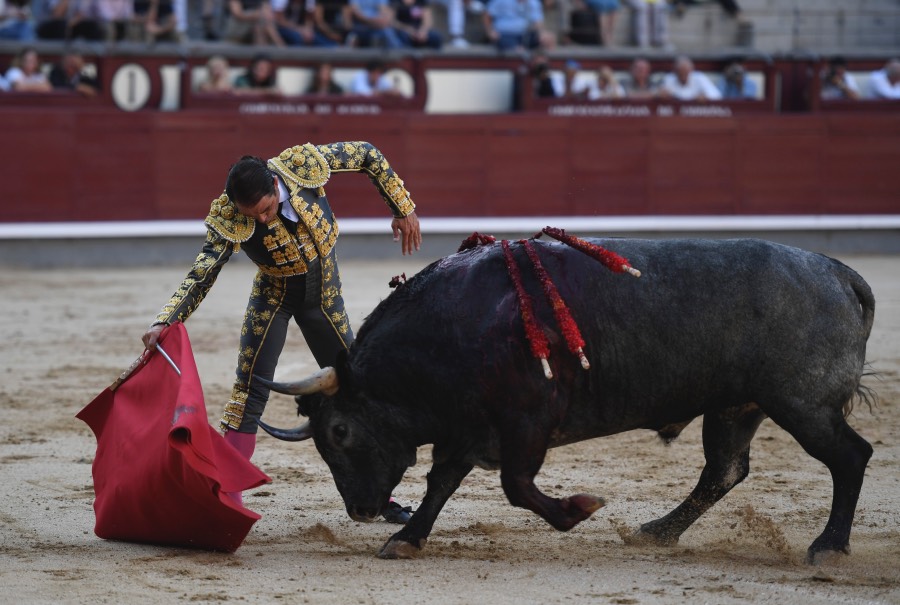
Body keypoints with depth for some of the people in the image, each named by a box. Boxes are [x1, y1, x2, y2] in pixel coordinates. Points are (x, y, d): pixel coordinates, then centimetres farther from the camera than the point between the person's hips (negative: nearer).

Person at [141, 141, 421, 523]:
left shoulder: (304, 164, -27)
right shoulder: (229, 221, -29)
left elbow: (367, 154, -12)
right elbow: (201, 275, -28)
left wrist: (403, 209, -10)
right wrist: (164, 322, -42)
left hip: (323, 298, 2)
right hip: (272, 298, -2)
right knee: (250, 390, -11)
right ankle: (228, 494, -7)